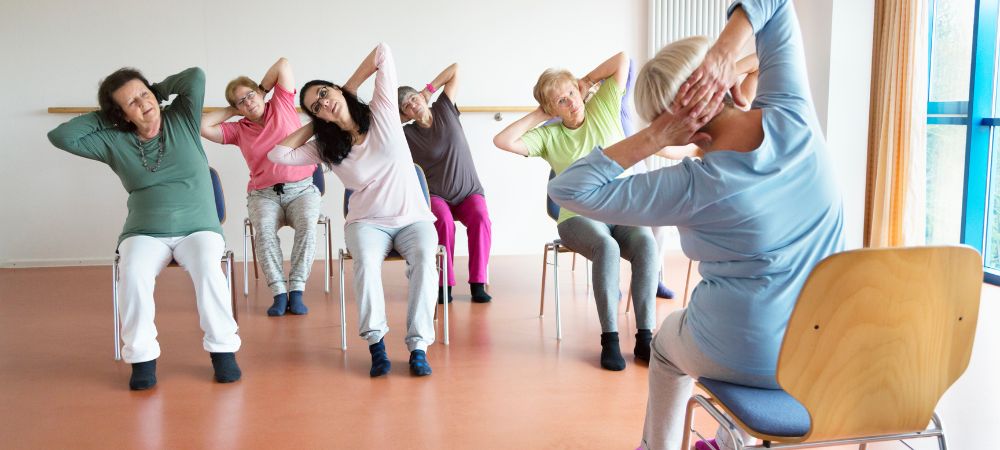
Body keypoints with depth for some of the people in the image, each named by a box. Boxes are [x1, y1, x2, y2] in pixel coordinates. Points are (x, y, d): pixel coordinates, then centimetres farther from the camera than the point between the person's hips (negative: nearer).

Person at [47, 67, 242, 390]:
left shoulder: (182, 121, 4)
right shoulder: (114, 142, 6)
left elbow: (195, 76, -7)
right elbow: (60, 137, 0)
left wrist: (158, 89, 7)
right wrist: (102, 118, 6)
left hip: (198, 229, -1)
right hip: (146, 233, 1)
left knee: (208, 270, -34)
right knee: (133, 275, -32)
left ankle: (223, 348, -19)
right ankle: (142, 356, -18)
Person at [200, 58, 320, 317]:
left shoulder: (282, 106, 9)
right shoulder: (238, 130, 14)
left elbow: (283, 64, 5)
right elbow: (203, 127, 3)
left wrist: (261, 90, 16)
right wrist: (232, 111, 12)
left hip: (301, 188, -1)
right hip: (264, 194, 2)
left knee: (307, 225, -33)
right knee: (264, 229, -32)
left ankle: (296, 292, -32)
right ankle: (279, 294, -31)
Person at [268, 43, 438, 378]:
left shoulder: (382, 112, -1)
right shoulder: (325, 148, 5)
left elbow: (383, 52, -4)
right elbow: (278, 154, -4)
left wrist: (350, 87, 6)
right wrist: (312, 126, 4)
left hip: (413, 219, -1)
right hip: (368, 222, 1)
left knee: (424, 259, -32)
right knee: (366, 260, -34)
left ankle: (418, 346, -30)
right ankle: (375, 343, -29)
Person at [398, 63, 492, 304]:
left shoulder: (445, 110, 4)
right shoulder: (407, 134, 0)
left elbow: (455, 69, 5)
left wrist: (429, 88, 5)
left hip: (469, 192, 1)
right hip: (436, 196, -1)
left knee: (481, 219, -31)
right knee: (444, 221, -34)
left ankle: (478, 284, -27)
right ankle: (444, 284, -24)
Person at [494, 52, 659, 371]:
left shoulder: (604, 108, 9)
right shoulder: (549, 135, 6)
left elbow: (622, 59, 6)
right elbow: (503, 141, -7)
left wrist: (587, 81, 11)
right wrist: (538, 115, 0)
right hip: (579, 217, -1)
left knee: (646, 243, -33)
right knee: (607, 248, -36)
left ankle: (644, 337, -30)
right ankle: (609, 339, -31)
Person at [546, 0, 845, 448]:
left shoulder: (695, 186, -24)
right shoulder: (792, 117, -13)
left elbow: (568, 189, -20)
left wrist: (653, 139, -24)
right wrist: (725, 49, -18)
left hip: (745, 358, -4)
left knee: (668, 342, 30)